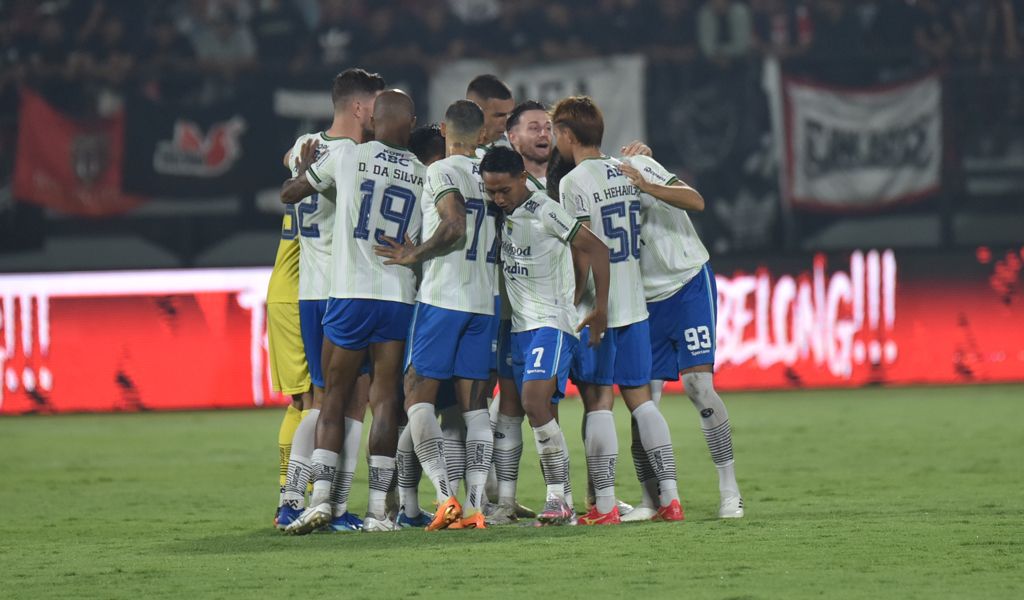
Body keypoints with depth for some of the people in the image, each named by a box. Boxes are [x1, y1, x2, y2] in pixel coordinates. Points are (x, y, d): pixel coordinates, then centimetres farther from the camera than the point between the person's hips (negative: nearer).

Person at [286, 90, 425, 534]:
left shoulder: (349, 158, 0)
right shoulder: (425, 176, 7)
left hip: (350, 293, -2)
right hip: (400, 298, 2)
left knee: (333, 398, 5)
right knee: (385, 402, 3)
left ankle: (320, 497, -4)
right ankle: (379, 509, 0)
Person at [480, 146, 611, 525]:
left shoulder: (545, 212, -13)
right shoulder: (504, 215, 9)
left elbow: (596, 249, -11)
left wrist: (600, 308, -10)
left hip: (552, 323, -8)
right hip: (520, 325, 8)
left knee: (535, 402, -22)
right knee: (535, 412, 4)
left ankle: (558, 500, -21)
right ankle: (558, 504, 6)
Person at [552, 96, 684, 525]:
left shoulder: (574, 183, -12)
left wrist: (571, 304, -9)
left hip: (595, 308, -7)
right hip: (634, 302, 7)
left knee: (597, 401, -3)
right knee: (639, 396, 11)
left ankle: (604, 504, -5)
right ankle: (669, 496, 5)